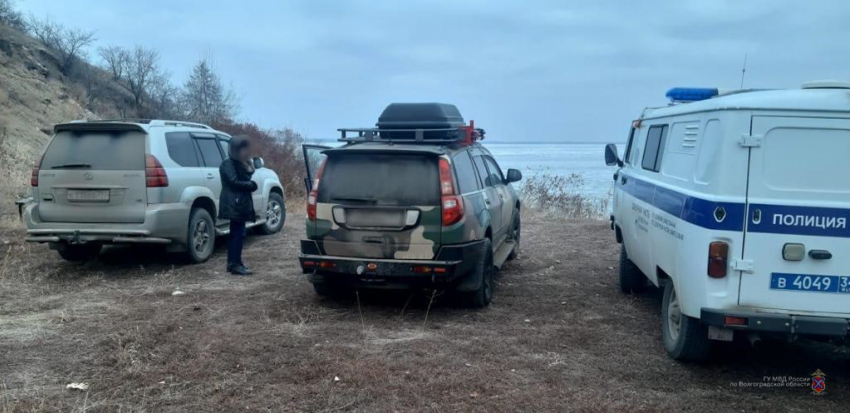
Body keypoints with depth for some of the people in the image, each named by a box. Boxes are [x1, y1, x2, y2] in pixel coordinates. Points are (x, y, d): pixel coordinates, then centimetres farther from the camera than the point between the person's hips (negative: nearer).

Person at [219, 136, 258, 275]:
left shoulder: (240, 164, 19)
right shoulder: (228, 164, -10)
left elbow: (246, 180, 15)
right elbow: (234, 182, -19)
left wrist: (249, 168, -1)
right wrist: (251, 185, -10)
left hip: (240, 203, 10)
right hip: (234, 204, -10)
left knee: (236, 233, 12)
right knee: (238, 233, -12)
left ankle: (233, 263, 17)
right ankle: (235, 264, -11)